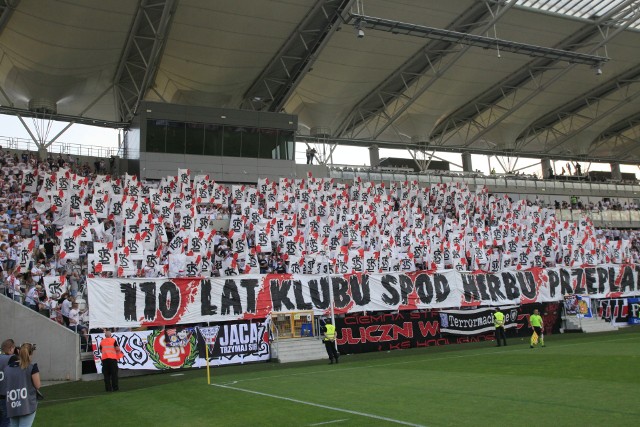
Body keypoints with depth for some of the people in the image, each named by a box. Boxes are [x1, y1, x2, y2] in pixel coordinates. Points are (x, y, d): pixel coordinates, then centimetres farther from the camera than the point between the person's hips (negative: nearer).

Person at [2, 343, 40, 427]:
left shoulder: (7, 368, 6)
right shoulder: (32, 367, -9)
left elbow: (5, 386, 14)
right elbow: (37, 385, -5)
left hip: (11, 407, 5)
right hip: (27, 405, -5)